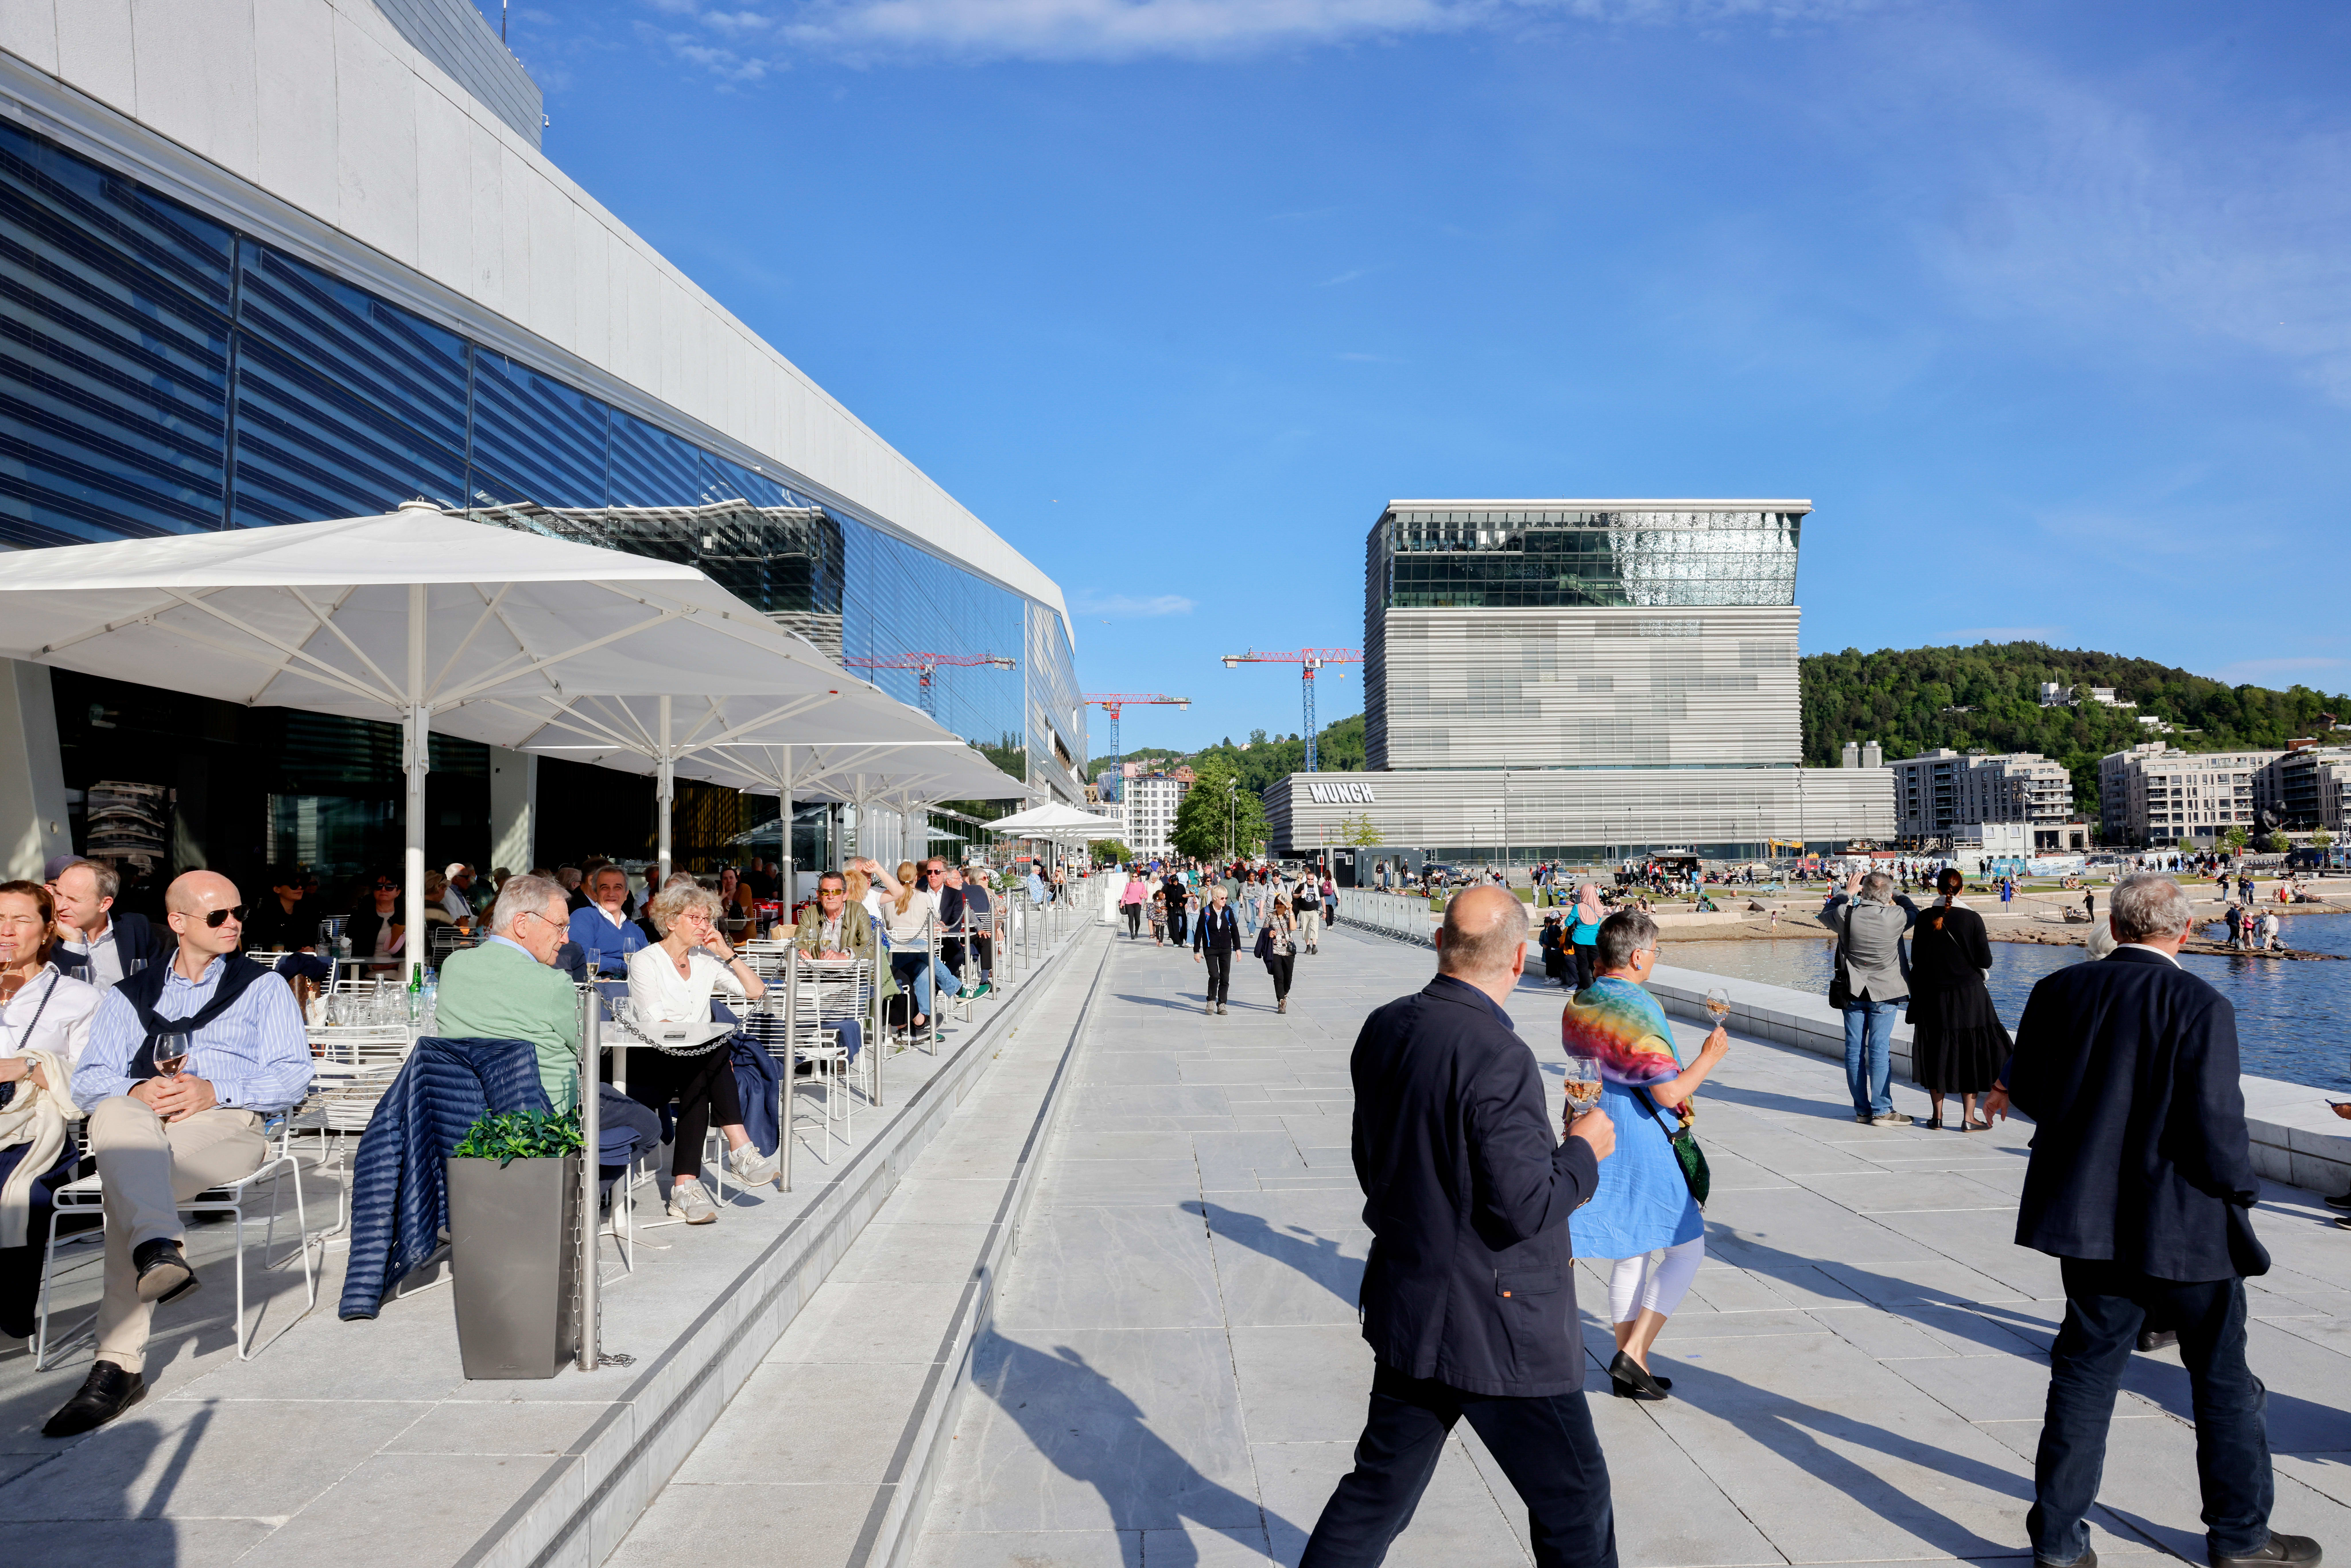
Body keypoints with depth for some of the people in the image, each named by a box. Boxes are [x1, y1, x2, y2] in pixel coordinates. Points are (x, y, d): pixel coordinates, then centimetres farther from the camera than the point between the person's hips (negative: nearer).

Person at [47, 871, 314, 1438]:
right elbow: (87, 1081, 15)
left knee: (125, 1188, -33)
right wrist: (139, 1090, -9)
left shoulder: (264, 987, 22)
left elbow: (294, 1076, 8)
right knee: (115, 1116, -37)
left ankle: (119, 1364, -39)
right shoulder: (129, 996, 30)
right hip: (139, 1123, 2)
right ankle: (160, 1250, -57)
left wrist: (215, 1090, -9)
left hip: (228, 1123, -2)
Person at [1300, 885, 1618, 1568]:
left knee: (1379, 1490, 19)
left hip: (1405, 1307, 7)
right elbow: (1525, 1208, -23)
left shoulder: (1383, 1030, 0)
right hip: (1498, 1330, -7)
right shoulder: (1498, 1058, -25)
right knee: (1574, 1508, 14)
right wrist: (1583, 1151, -7)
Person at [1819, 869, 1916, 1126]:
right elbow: (1914, 912, 10)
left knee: (1855, 1050, 7)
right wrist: (1895, 897, 22)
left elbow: (1826, 914, 15)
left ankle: (1862, 1109, 13)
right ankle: (1882, 1111, 0)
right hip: (1884, 992, -2)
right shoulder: (1895, 917, -14)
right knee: (1880, 1049, -1)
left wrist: (1847, 894, 25)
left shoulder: (1846, 915, -9)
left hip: (1853, 992, 2)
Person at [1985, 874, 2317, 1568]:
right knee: (2223, 1376, 16)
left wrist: (2012, 1080, 30)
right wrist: (2242, 1188, 0)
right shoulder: (2201, 1007, -16)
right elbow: (2215, 1128, -19)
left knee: (2085, 1371, 11)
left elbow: (2031, 1093, 8)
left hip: (2089, 1219, 4)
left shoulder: (2059, 991, -2)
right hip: (2184, 1226, -4)